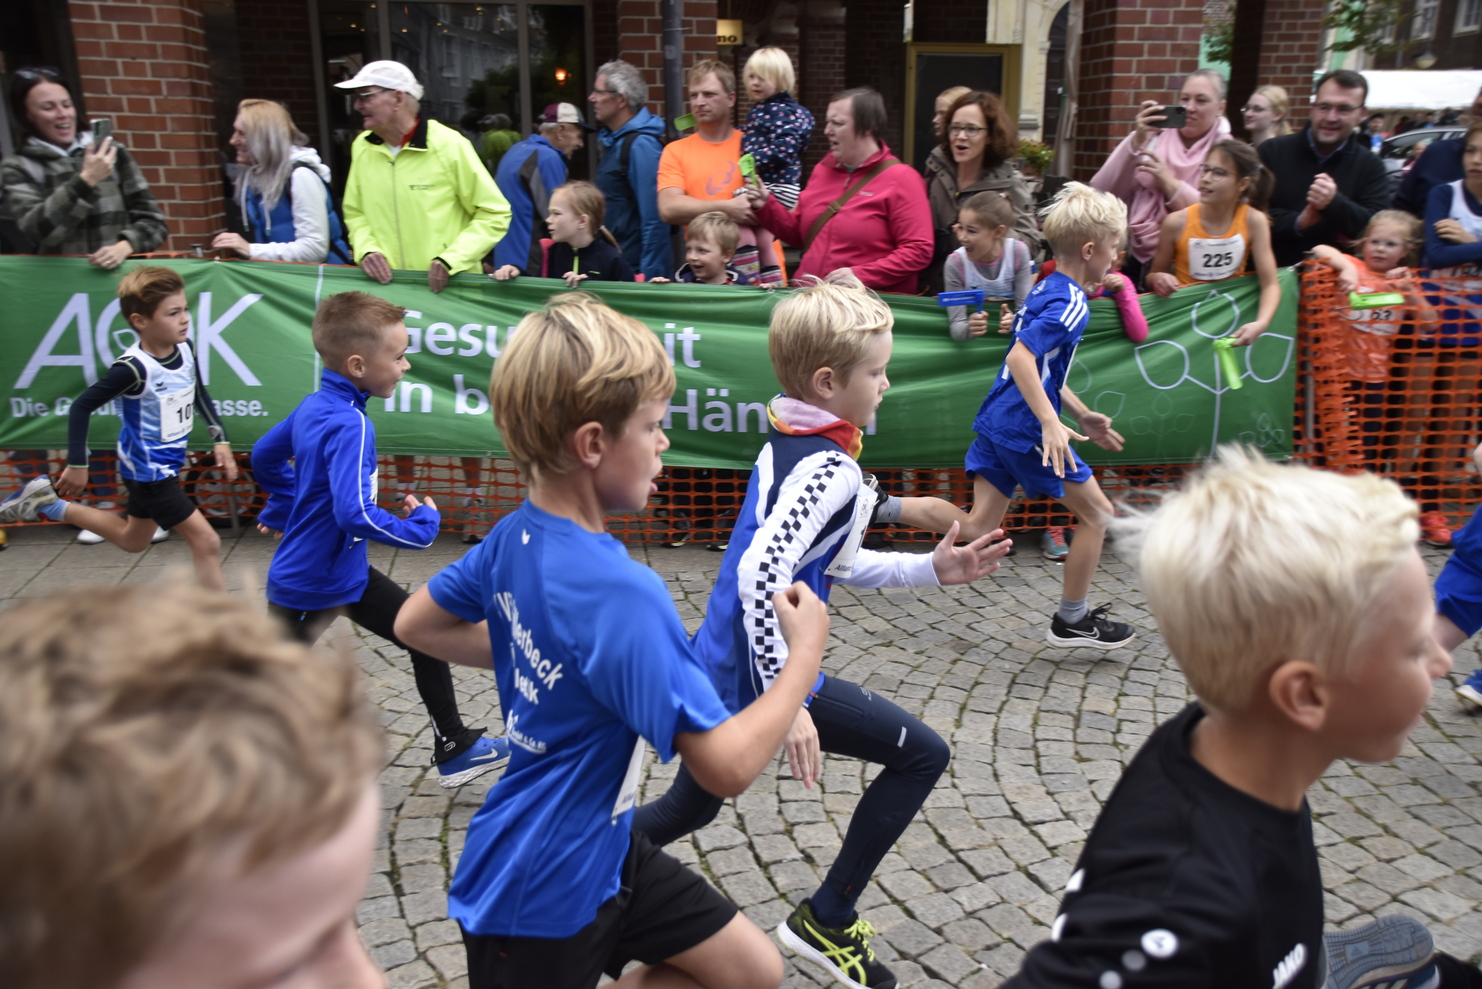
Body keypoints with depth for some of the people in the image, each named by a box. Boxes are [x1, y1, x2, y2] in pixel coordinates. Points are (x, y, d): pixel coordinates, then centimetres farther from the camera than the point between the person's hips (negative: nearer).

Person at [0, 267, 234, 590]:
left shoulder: (185, 348, -6)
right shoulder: (134, 368, -27)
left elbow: (199, 394, 13)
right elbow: (82, 406, -19)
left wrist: (219, 439, 9)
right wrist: (77, 465, -17)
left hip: (168, 465, 9)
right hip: (148, 470, -9)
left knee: (132, 540, 28)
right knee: (206, 541, -11)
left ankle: (48, 503, 37)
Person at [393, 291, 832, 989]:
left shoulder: (517, 536, -6)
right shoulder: (620, 592, -33)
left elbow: (416, 624, 10)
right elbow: (727, 766, -31)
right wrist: (806, 653, -16)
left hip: (603, 849, 8)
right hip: (539, 894, -8)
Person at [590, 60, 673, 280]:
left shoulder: (641, 145, -16)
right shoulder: (613, 140, 13)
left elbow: (654, 218, -21)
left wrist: (648, 276, -21)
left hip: (636, 269, -9)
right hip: (614, 263, 9)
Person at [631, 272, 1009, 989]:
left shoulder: (789, 445, 9)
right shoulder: (830, 469, -20)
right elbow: (761, 577, -31)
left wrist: (930, 570, 14)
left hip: (718, 667, 9)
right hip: (759, 672, -9)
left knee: (689, 809, 28)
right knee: (922, 754, 5)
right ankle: (825, 921, 13)